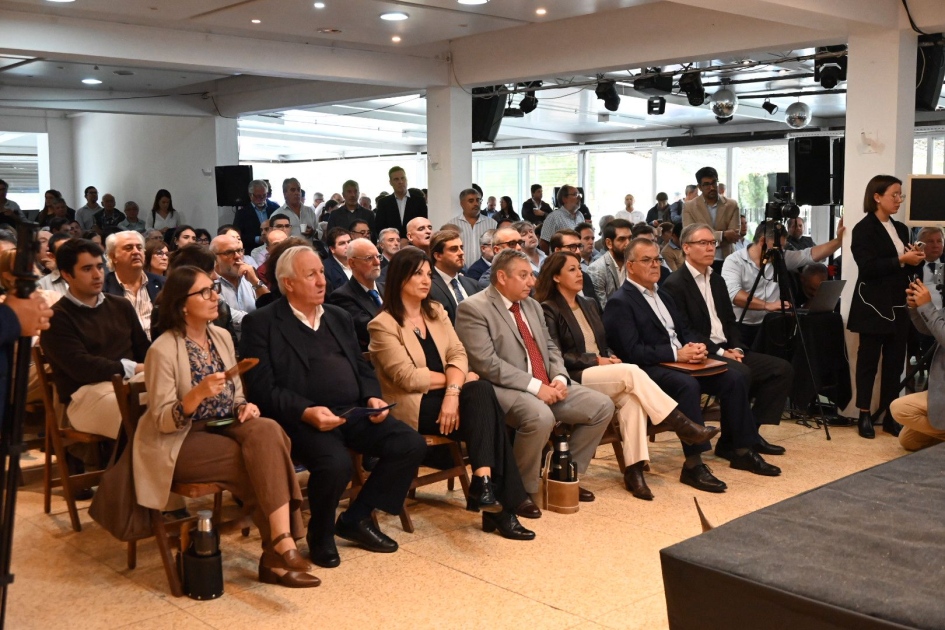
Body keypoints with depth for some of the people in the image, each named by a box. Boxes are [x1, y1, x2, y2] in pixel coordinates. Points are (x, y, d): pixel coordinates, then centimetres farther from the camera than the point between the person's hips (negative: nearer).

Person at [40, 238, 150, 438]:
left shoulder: (121, 306, 20)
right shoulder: (57, 318, -1)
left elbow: (144, 348, 17)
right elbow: (81, 368, -11)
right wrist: (134, 368, -11)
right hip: (86, 394, -6)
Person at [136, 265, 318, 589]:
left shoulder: (222, 337, 8)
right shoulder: (163, 350, -12)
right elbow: (162, 421, -14)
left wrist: (244, 407, -9)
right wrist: (198, 395, -32)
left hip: (223, 429, 6)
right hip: (180, 444, -6)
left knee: (267, 431, -28)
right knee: (264, 462, -27)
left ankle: (281, 544, -31)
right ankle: (280, 549, -16)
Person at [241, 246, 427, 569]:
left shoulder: (339, 317, 21)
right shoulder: (261, 323, 1)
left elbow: (363, 368, 22)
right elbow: (262, 388, -8)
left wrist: (373, 397, 0)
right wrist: (306, 412, -22)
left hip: (354, 411, 6)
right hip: (302, 418, -6)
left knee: (412, 445, -13)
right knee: (335, 463, -34)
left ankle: (357, 518, 6)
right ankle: (321, 535, -1)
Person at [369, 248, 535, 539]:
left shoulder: (436, 311, 15)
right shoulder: (383, 325, -5)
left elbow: (457, 353, 2)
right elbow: (408, 377, -12)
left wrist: (453, 390, -18)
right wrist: (458, 378, -7)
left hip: (446, 397, 6)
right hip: (412, 406, -6)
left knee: (481, 391, -27)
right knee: (481, 392, -27)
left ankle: (484, 484, -28)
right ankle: (501, 505, -29)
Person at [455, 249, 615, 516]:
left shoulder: (533, 306, 18)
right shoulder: (472, 309, -9)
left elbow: (550, 348, 21)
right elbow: (486, 363, -18)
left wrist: (559, 378, -2)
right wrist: (535, 386, -21)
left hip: (547, 387, 8)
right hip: (504, 390, -8)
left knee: (602, 406, -3)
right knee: (540, 417, -37)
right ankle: (521, 491, -13)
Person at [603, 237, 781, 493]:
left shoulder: (663, 296, 21)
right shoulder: (619, 302, -8)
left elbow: (683, 331, 23)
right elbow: (631, 352, -17)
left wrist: (695, 347, -2)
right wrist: (676, 354, -21)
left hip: (680, 363, 9)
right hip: (648, 369, -9)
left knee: (734, 378, -6)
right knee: (687, 385, -36)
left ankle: (742, 451, 2)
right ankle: (693, 465, -32)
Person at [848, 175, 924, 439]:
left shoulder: (900, 229, 14)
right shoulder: (863, 229, -6)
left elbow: (906, 268, 18)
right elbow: (868, 267, -17)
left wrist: (916, 260, -2)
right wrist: (901, 260, -19)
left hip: (899, 306, 6)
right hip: (874, 306, -6)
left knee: (895, 361, 6)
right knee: (869, 360, 1)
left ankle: (890, 416, 12)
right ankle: (864, 416, 7)